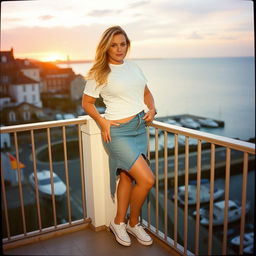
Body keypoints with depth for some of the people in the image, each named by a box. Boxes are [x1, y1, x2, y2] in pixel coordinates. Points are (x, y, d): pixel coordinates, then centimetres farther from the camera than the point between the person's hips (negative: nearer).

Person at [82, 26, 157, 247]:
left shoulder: (133, 67, 11)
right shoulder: (98, 74, -6)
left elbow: (146, 92, 20)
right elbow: (87, 102, 0)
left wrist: (152, 109, 2)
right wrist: (102, 121, -14)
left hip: (140, 128, 6)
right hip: (118, 131, -6)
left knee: (127, 176, 13)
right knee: (147, 179, -11)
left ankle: (119, 223, 31)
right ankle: (133, 223, 15)